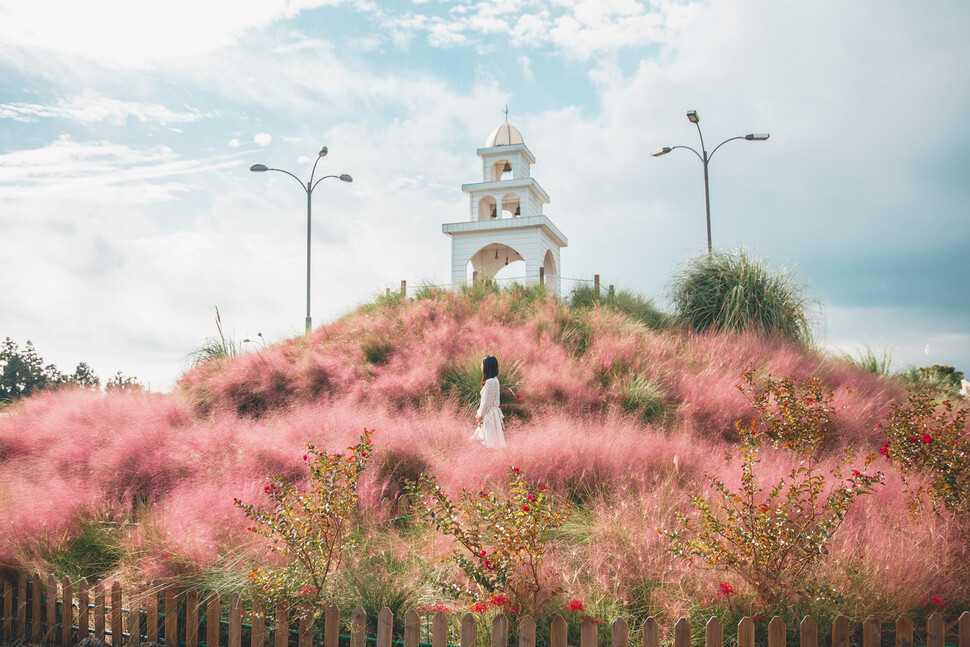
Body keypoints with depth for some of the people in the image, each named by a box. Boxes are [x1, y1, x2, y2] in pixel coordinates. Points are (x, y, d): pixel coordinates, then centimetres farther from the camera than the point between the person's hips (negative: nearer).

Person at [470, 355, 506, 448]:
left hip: (489, 414, -10)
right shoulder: (494, 380, 9)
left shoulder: (490, 382, -20)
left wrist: (480, 416, -12)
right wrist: (479, 412, 19)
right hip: (489, 412, 10)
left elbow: (487, 401, -19)